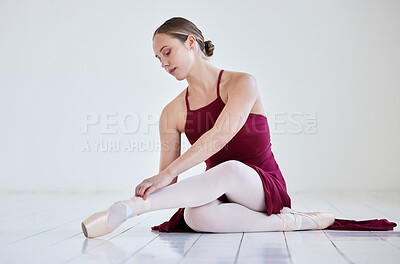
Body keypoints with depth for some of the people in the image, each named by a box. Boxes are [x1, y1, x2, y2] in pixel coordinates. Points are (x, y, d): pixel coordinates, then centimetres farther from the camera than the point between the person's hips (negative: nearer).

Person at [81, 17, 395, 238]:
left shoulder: (242, 83, -7)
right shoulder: (172, 113, 6)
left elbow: (221, 135, -25)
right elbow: (167, 179, 2)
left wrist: (169, 173, -35)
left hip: (265, 187, -3)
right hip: (218, 192, 3)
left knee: (230, 169, -40)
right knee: (197, 215, -36)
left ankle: (126, 208, -45)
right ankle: (287, 221, -25)